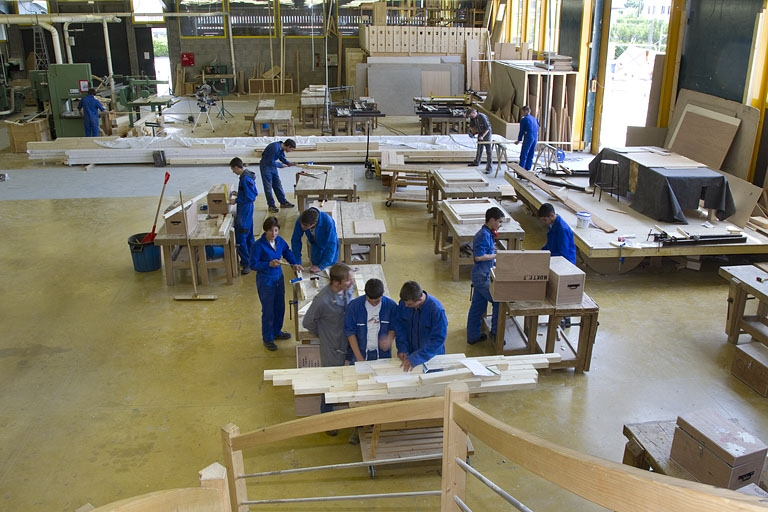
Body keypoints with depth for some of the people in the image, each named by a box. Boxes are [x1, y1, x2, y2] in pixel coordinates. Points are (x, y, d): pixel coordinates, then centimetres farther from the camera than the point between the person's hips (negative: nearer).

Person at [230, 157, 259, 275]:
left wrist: (236, 200, -13)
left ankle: (246, 264, -2)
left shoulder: (245, 179, -22)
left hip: (244, 211, -10)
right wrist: (239, 194, 14)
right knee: (248, 236, 17)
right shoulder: (249, 175, 8)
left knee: (240, 239, -7)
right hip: (248, 209, 10)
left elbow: (250, 198, -23)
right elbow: (254, 193, 16)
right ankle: (250, 259, 26)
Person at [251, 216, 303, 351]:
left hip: (278, 278, 7)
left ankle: (277, 332, 41)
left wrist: (294, 264, 4)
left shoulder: (279, 241, -3)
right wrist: (269, 264, -28)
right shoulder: (258, 245, -22)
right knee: (268, 311, 4)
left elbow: (287, 252, 16)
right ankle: (267, 339, 21)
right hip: (265, 281, -7)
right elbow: (253, 265, -17)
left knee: (280, 307, 20)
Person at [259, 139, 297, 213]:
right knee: (268, 187, -2)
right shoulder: (275, 148, -30)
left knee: (278, 185, 13)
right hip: (266, 166, -9)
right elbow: (270, 162, -26)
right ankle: (271, 206, 5)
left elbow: (282, 157, 13)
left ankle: (283, 202, 21)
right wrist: (280, 165, -16)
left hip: (272, 165, 9)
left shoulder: (281, 148, -3)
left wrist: (289, 163, -3)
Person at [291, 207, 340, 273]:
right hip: (315, 247, 3)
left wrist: (321, 266, -41)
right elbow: (296, 241, -20)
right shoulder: (301, 220, -31)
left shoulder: (328, 222, -41)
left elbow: (331, 246, -39)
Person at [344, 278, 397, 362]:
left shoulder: (391, 306, -11)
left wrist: (389, 339, -21)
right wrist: (358, 357, -12)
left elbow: (393, 328, 1)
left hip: (382, 354, 1)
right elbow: (350, 332, -9)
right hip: (359, 352, -1)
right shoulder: (354, 306, -14)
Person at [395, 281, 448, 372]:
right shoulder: (403, 303, -16)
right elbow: (400, 326, -3)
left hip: (432, 356, -3)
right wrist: (402, 348, -16)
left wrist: (415, 358, -32)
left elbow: (438, 340, -28)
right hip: (410, 353, 3)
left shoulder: (437, 310, -29)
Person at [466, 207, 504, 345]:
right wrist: (497, 255, -17)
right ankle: (495, 332, 12)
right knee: (499, 301, 1)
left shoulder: (487, 234, 11)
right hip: (483, 277, -10)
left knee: (477, 306, 14)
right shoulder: (484, 235, -20)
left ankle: (473, 336, 22)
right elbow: (478, 257, -25)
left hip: (481, 276, 10)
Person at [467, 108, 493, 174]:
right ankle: (476, 162, 38)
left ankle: (489, 167, -9)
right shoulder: (472, 117, -7)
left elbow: (488, 128, -25)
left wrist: (482, 136, -31)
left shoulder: (482, 117, -29)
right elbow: (471, 125, 10)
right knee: (479, 148, 21)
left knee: (488, 150, -9)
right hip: (480, 133, 7)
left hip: (487, 133, -7)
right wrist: (471, 132, -9)